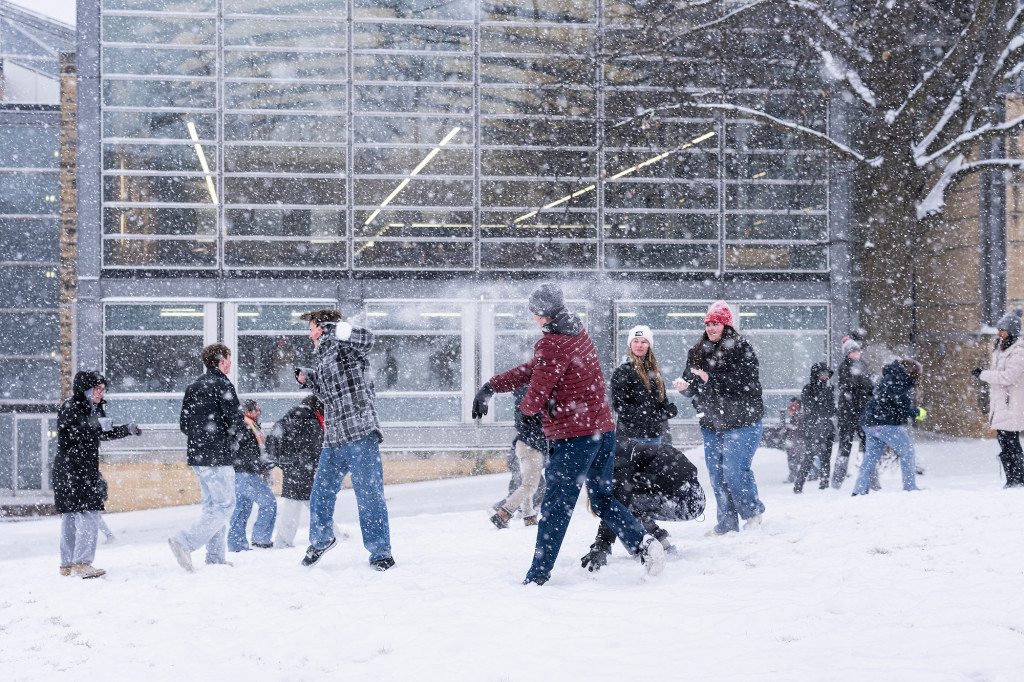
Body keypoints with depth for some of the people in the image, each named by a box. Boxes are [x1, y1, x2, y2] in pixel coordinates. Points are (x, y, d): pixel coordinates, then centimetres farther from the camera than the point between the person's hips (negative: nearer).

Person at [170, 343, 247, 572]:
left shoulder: (193, 386, 14)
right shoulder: (222, 384, -10)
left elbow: (183, 424, 15)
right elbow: (235, 420, -14)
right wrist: (242, 430, 7)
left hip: (196, 456, 9)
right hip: (217, 456, -9)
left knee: (212, 505, 14)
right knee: (224, 505, -7)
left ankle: (216, 557, 14)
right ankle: (185, 542, -18)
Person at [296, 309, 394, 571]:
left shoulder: (346, 349, -4)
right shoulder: (323, 360, 21)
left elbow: (366, 338, -26)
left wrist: (332, 329, -21)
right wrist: (308, 380, 18)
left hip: (360, 436, -8)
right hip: (333, 440, 8)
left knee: (369, 495, -7)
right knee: (321, 493, 13)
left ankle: (380, 552, 0)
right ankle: (321, 539, 36)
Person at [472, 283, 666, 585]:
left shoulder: (552, 345, -17)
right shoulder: (578, 332, 11)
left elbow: (536, 397, -13)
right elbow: (534, 367, 14)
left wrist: (526, 407, 11)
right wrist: (491, 386, 11)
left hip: (573, 435, -9)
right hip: (603, 427, 9)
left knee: (556, 506, -2)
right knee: (603, 498, 18)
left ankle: (538, 574, 3)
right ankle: (642, 542, 0)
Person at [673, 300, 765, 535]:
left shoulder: (741, 349, -9)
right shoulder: (697, 352, 11)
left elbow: (744, 383, -20)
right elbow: (693, 388, 14)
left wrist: (710, 379, -25)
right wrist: (684, 385, -10)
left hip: (741, 422, -6)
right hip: (711, 424, 6)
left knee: (734, 471, -10)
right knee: (716, 475, 6)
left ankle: (753, 511, 13)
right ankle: (727, 522, 15)